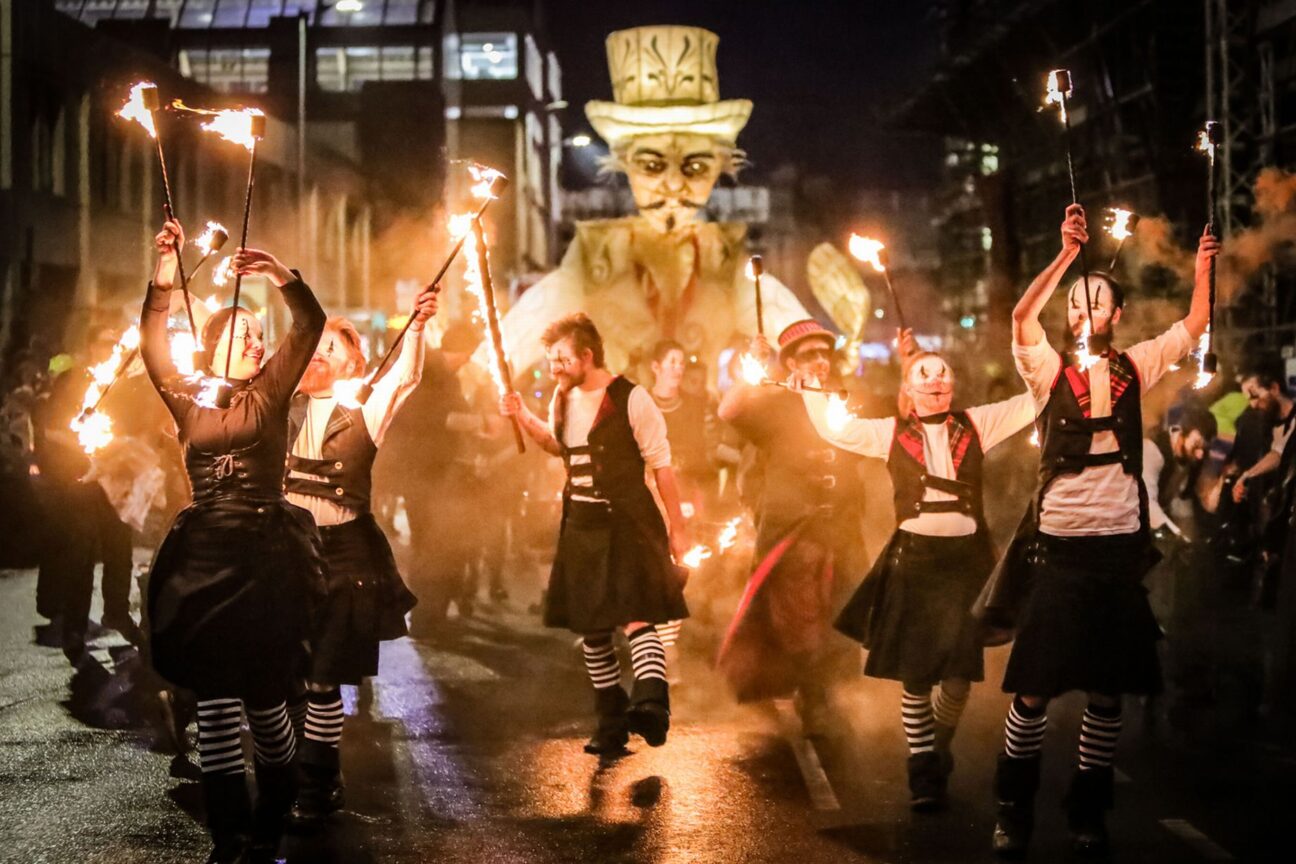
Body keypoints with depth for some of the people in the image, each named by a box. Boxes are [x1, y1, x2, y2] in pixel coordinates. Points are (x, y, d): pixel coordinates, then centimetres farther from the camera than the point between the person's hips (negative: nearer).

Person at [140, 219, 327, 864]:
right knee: (215, 699, -1)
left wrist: (285, 279, -19)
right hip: (203, 558, 1)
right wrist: (162, 285, -15)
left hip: (266, 559, -1)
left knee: (265, 697, 1)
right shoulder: (189, 399, 10)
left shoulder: (270, 393, 8)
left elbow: (310, 326, -3)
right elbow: (154, 349, -3)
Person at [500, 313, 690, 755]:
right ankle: (612, 720, 20)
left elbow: (661, 465, -11)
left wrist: (677, 527, -10)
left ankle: (651, 701, -35)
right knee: (591, 624, 10)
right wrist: (523, 417, 9)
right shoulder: (564, 399, 7)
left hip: (628, 523, -7)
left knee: (635, 614, -22)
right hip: (581, 523, 7)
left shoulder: (631, 399, -14)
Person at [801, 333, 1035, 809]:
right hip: (913, 557, 0)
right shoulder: (892, 433, 6)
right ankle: (924, 771, 12)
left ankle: (938, 746, 30)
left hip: (966, 556, 1)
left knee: (960, 673, 3)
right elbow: (833, 428, 8)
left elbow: (1034, 402, 4)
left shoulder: (976, 424, 6)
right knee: (915, 674, 1)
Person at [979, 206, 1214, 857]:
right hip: (1057, 542, -2)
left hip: (1119, 542, 2)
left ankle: (1088, 810, 21)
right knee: (1035, 686, -1)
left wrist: (1203, 265, 0)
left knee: (1107, 691, 8)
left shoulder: (1134, 368, 8)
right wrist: (1067, 254, -24)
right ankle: (1014, 808, 13)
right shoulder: (1050, 370, -1)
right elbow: (1022, 318, -18)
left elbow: (1194, 326, 7)